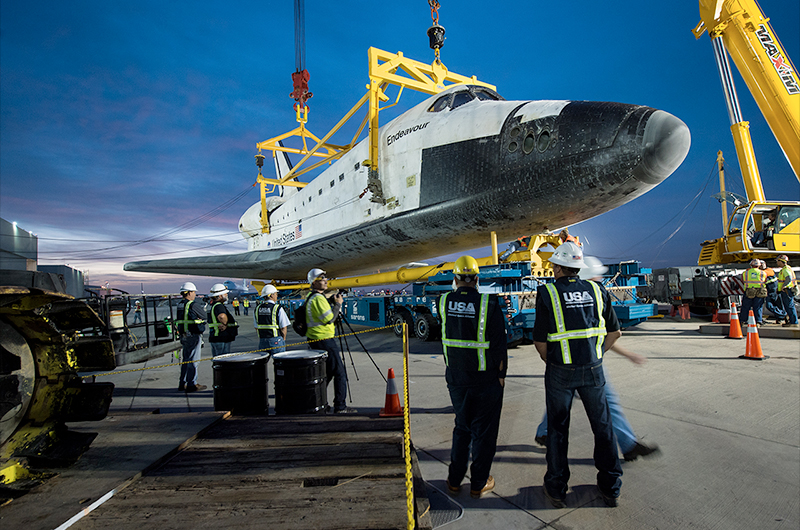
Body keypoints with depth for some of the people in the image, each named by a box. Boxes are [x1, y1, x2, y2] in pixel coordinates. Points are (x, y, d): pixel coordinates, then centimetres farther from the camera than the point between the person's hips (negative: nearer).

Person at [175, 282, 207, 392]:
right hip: (193, 335, -9)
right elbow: (204, 318, -7)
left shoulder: (180, 305, 9)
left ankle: (182, 384, 25)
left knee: (186, 360, 18)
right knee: (193, 360, -1)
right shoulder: (194, 305, -16)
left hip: (184, 336, 9)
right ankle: (191, 385, 4)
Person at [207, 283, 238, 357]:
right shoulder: (219, 306, -19)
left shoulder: (214, 305, 14)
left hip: (214, 338, 10)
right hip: (221, 339, -10)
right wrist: (225, 324, -22)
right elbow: (222, 316, -40)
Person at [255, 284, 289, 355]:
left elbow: (256, 327, 11)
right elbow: (283, 327, -8)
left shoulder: (257, 308, 6)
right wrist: (283, 340, 6)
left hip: (262, 341, 5)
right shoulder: (278, 308, -10)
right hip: (276, 340, -5)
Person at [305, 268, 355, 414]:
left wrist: (333, 303, 11)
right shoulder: (318, 298, -17)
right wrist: (338, 304, -9)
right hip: (324, 340, -10)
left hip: (315, 341, 10)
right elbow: (329, 319, -21)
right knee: (339, 373, -5)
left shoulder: (311, 297, 16)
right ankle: (340, 406, -2)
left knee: (327, 372, 18)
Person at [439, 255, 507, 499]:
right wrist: (501, 374, -1)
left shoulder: (443, 303, -5)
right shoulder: (488, 304, -16)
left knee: (462, 428, 21)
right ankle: (479, 483, 25)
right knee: (484, 431, 13)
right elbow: (498, 346, -13)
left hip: (456, 378, 4)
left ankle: (454, 479, 30)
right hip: (485, 379, -3)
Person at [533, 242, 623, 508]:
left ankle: (556, 489, 23)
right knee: (602, 425, 18)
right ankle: (610, 488, 31)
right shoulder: (596, 290, 1)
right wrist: (594, 356, 15)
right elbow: (614, 332, 7)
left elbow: (540, 341, -9)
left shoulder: (547, 293, -10)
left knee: (558, 429, 11)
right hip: (593, 369, 3)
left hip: (560, 371, -3)